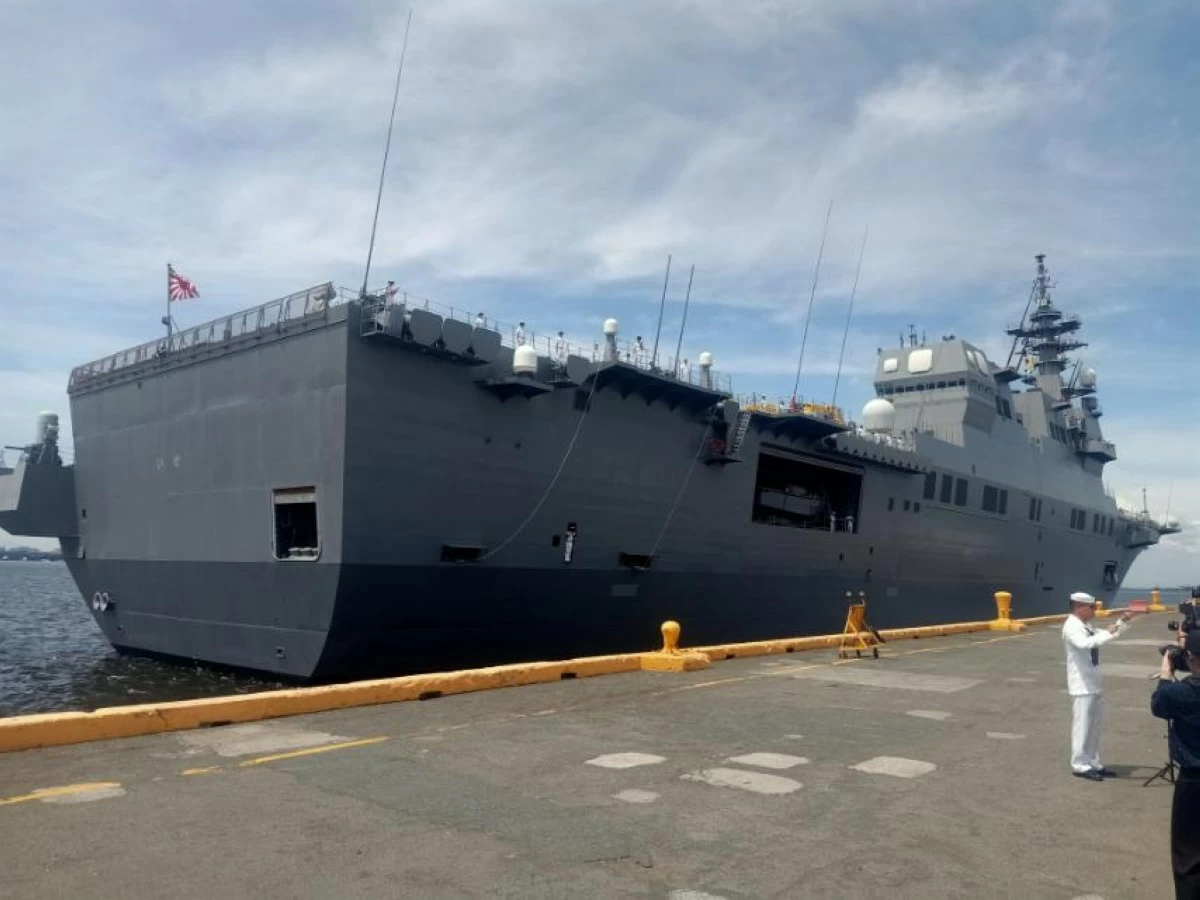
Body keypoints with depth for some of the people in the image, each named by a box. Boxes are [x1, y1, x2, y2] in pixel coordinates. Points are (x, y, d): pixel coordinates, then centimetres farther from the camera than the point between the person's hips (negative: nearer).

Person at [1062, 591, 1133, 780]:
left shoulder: (1085, 625, 12)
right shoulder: (1072, 626, -16)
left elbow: (1103, 636, 27)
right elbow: (1084, 644, -35)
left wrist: (1122, 622, 15)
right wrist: (1108, 633, -32)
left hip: (1093, 683, 9)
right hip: (1082, 685, -9)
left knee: (1094, 725, 15)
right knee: (1082, 724, -3)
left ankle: (1092, 763, 25)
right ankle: (1080, 765, 5)